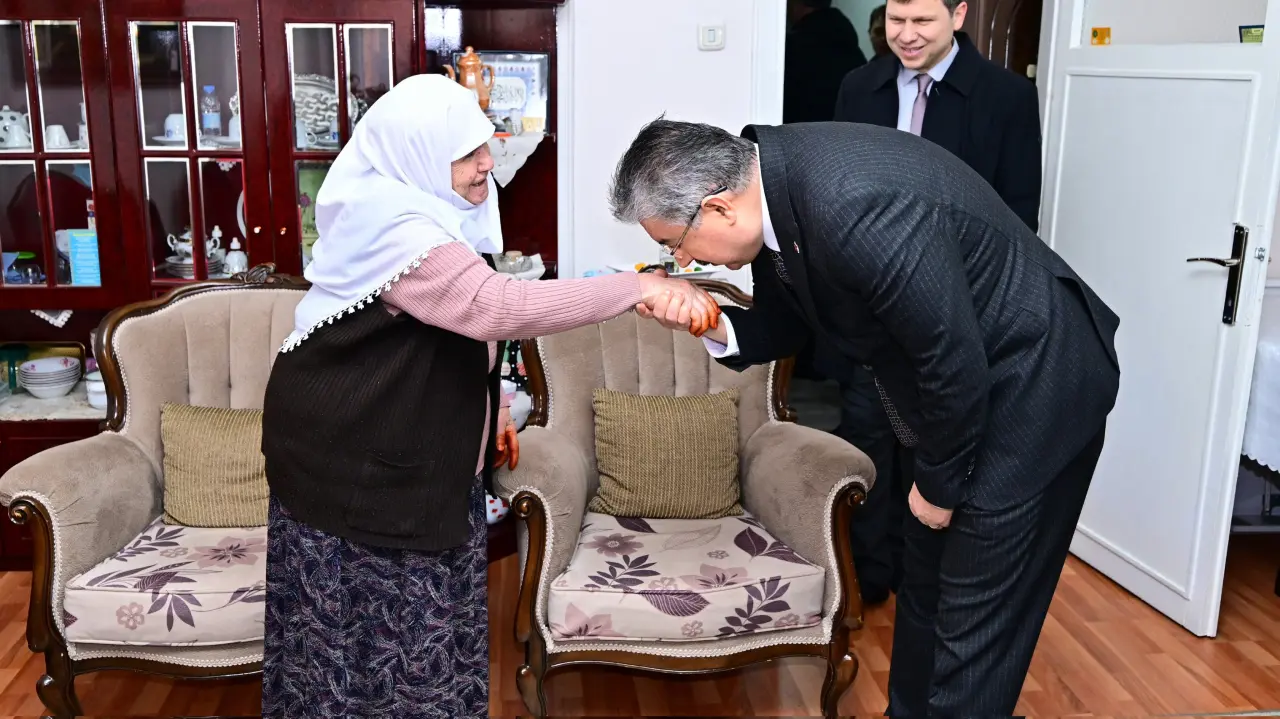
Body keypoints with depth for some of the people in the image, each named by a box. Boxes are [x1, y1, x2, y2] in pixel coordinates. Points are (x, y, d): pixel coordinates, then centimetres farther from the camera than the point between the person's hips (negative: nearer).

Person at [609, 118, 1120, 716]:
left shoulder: (855, 207, -34)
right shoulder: (772, 181, -6)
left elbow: (955, 361, -27)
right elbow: (787, 323, 6)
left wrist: (938, 484, -12)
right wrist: (712, 324, -14)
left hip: (1034, 389, -9)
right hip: (965, 395, 9)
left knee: (974, 626, -2)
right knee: (924, 591, 21)